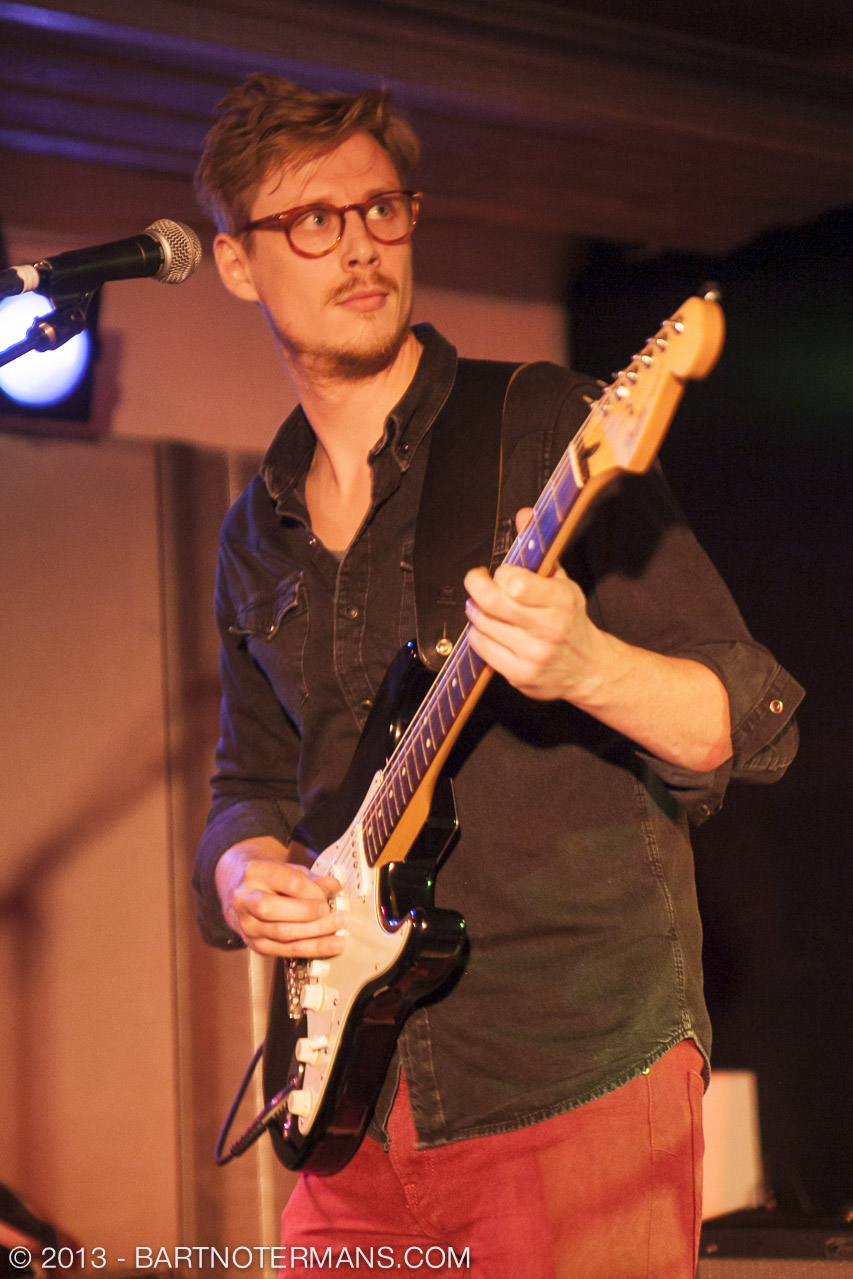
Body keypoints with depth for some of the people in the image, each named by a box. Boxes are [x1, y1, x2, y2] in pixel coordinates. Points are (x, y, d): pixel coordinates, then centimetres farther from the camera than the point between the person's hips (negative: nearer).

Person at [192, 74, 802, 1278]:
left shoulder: (543, 432, -4)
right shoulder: (258, 534, 13)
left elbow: (759, 725, -7)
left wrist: (584, 668, -27)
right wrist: (245, 874, -1)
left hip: (579, 1083, -5)